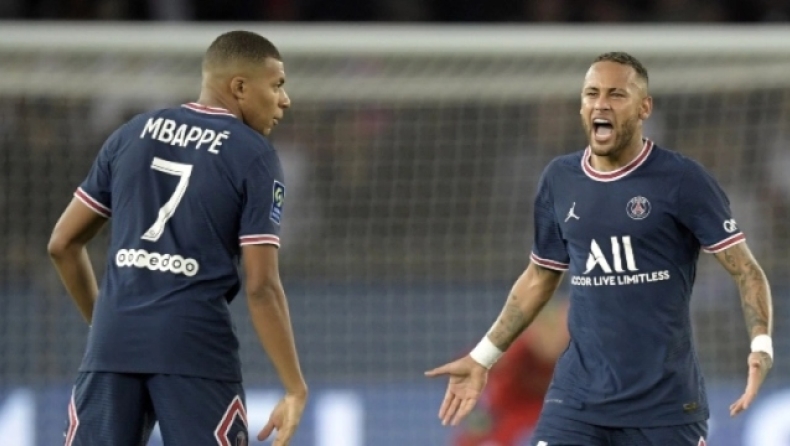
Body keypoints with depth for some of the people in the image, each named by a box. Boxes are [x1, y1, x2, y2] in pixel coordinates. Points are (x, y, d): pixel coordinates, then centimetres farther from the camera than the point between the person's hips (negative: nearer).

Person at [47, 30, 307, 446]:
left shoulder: (132, 134, 14)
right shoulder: (254, 157, -1)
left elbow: (64, 244, 17)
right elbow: (261, 288, -7)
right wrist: (295, 389, -2)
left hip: (113, 344, 4)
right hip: (196, 349, -4)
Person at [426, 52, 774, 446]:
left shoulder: (681, 180, -7)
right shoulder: (559, 180, 6)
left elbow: (745, 270, -6)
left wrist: (761, 344, -23)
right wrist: (482, 358, 18)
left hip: (666, 403, -3)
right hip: (577, 398, 3)